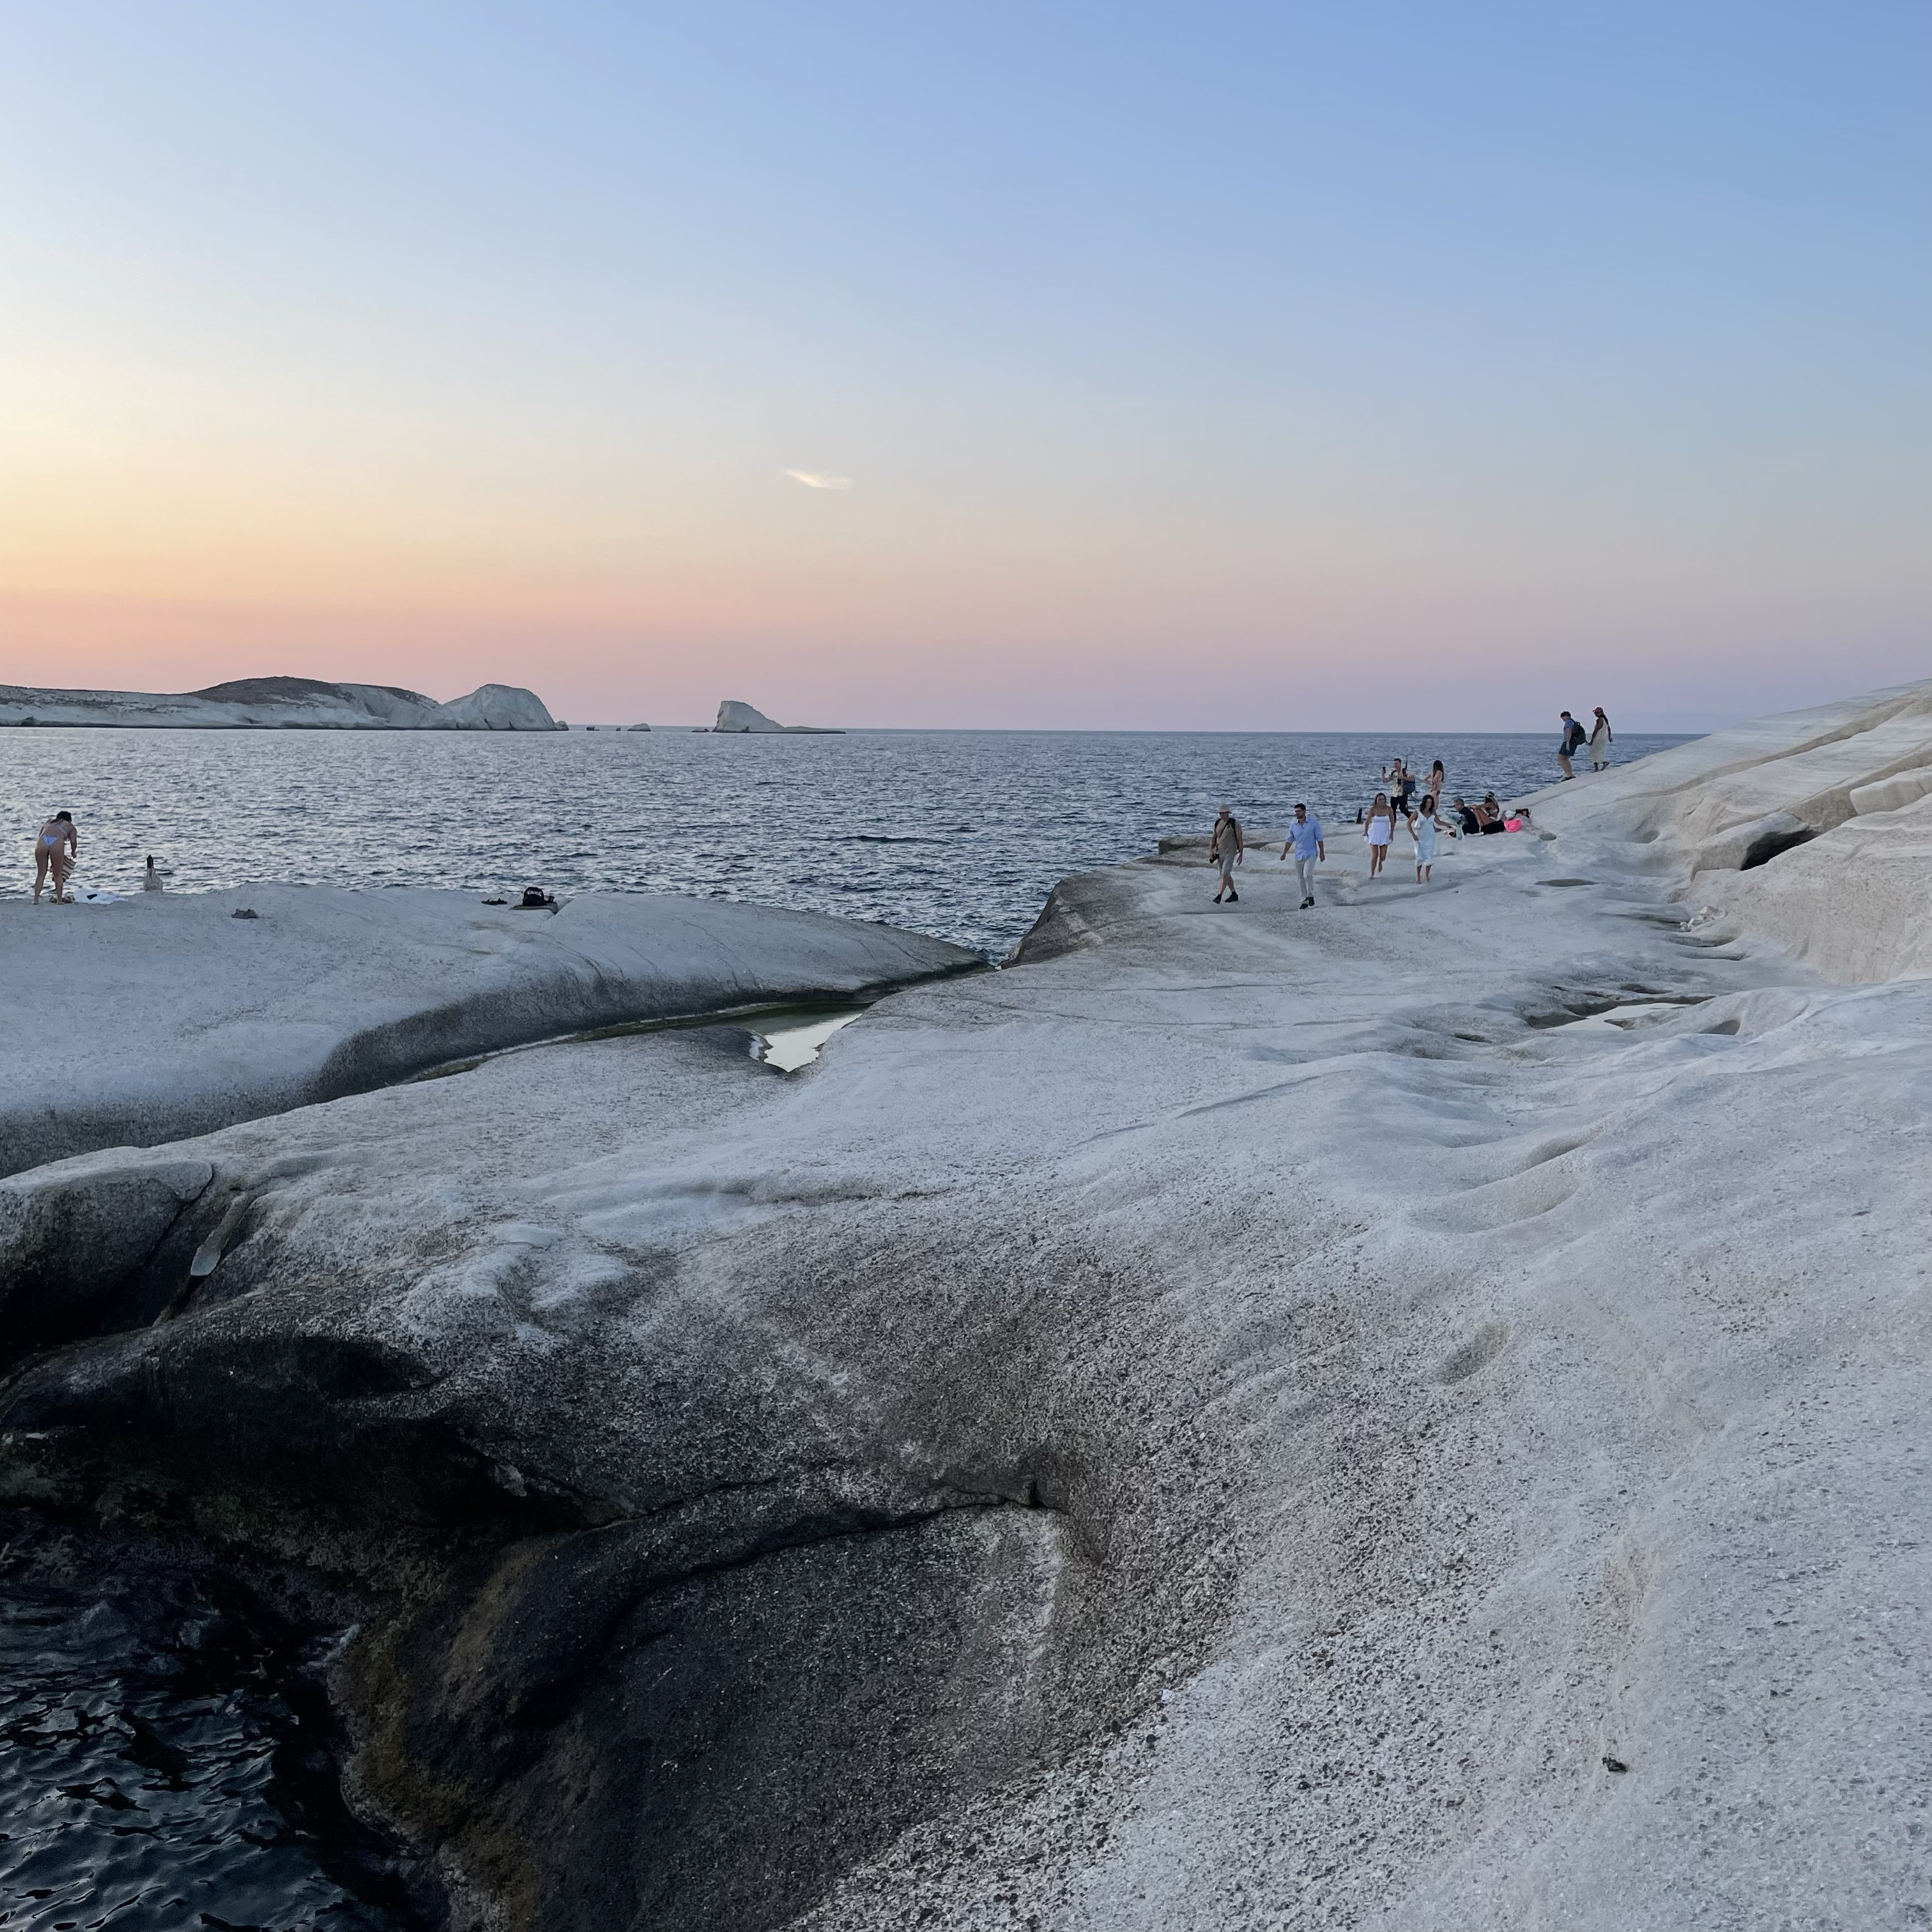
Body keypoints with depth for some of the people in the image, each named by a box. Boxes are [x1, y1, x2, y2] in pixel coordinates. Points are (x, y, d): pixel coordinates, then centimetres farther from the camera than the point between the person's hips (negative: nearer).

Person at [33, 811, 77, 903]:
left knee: (41, 874, 13)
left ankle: (36, 899, 8)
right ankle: (59, 899, 11)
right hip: (56, 843, -3)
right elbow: (73, 841, 13)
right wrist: (73, 852, 31)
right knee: (58, 875, 11)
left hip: (42, 842, 3)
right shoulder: (70, 826, 27)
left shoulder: (49, 822, 37)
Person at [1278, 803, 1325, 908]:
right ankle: (1304, 901, 14)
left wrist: (1322, 852, -1)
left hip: (1311, 854, -4)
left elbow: (1319, 838, 0)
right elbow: (1289, 840, 10)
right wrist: (1284, 853, -2)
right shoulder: (1293, 826, 4)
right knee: (1301, 879, 6)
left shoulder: (1314, 823, -4)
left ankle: (1311, 895, -1)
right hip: (1298, 855, 4)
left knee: (1307, 875, -21)